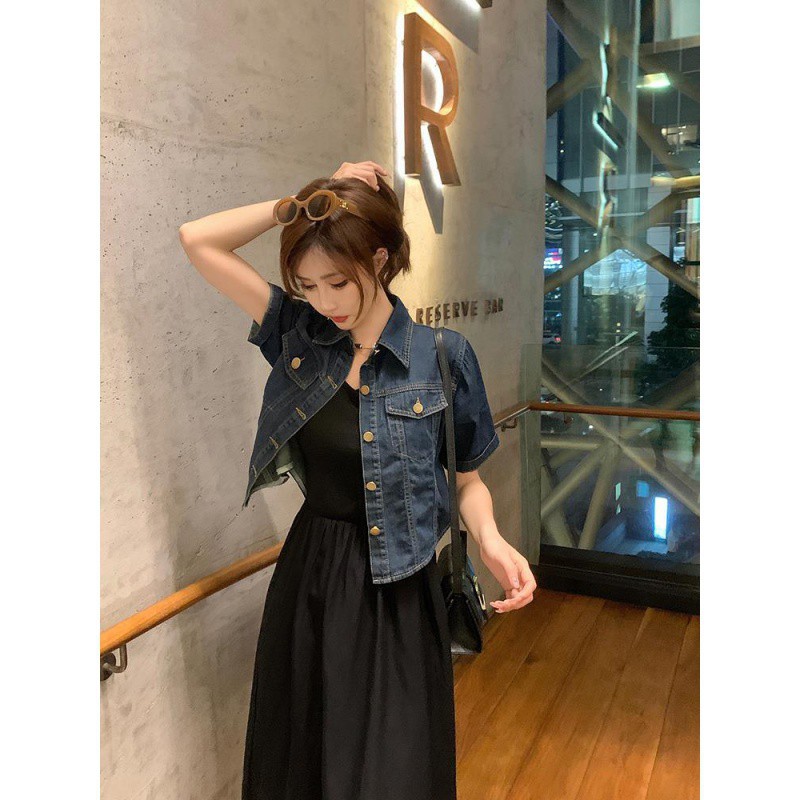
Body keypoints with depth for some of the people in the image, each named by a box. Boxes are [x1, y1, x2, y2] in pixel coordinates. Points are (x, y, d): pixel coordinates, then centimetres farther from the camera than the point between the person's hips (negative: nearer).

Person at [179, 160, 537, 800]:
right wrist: (300, 204, -9)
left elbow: (467, 479, -3)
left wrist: (491, 539, -22)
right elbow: (198, 240, -2)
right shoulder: (298, 333, -3)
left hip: (398, 594, -3)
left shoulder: (442, 356, -11)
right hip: (308, 579, 4)